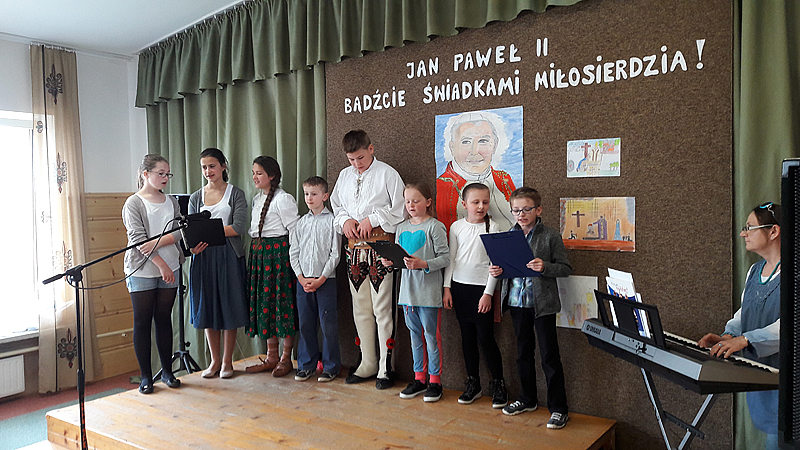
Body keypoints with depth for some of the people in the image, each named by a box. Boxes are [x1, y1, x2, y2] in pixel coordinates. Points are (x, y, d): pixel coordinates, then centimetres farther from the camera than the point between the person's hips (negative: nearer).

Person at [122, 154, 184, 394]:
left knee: (164, 320, 10)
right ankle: (146, 376, 11)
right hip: (142, 271, -4)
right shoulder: (133, 203, -4)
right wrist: (161, 264, -17)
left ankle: (167, 371, 19)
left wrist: (155, 244, -10)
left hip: (169, 270, 4)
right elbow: (138, 238, -12)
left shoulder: (171, 202, 11)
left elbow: (179, 232, 4)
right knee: (142, 322, 2)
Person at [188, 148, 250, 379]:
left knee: (229, 308, 1)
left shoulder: (236, 194, 3)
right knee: (207, 307, 6)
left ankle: (227, 362, 13)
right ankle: (215, 360, 19)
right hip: (204, 257, 3)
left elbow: (239, 227, -8)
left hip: (229, 256, -3)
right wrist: (193, 245, -14)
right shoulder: (195, 197, 13)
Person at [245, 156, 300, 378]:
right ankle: (271, 357, 20)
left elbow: (295, 230, -12)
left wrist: (293, 257, -12)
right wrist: (256, 249, 12)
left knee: (282, 301, -3)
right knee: (264, 301, 10)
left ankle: (286, 358, 8)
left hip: (279, 253, -8)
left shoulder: (283, 199, -10)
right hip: (259, 253, 8)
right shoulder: (257, 199, 16)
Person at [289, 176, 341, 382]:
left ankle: (331, 366, 11)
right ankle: (306, 365, 21)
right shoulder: (302, 222, 11)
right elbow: (293, 252, 10)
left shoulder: (332, 221, -2)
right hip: (303, 280, 4)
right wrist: (301, 278, -2)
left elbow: (335, 253, -6)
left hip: (326, 280, -4)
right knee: (305, 323, 9)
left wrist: (321, 279, -10)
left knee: (328, 323, -1)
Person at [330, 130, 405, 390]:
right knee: (360, 309, 11)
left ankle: (385, 368, 6)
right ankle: (367, 364, 22)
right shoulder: (344, 176, 16)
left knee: (382, 308, -4)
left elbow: (399, 209, -7)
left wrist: (372, 219, -11)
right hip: (354, 248, 6)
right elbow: (336, 205, 23)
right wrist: (345, 220, 3)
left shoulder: (387, 173, -2)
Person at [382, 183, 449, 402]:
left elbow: (445, 257, -12)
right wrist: (390, 261, -5)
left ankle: (435, 380, 14)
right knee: (415, 335, 14)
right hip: (408, 290, 6)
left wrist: (423, 264, -24)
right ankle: (419, 378, 26)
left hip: (429, 292, -6)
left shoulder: (435, 226, -7)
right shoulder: (402, 228, 11)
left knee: (431, 335, 2)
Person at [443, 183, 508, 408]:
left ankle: (498, 384, 14)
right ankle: (473, 384, 22)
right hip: (459, 287, 3)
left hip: (481, 288, -3)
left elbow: (495, 263, -5)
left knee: (485, 337, -3)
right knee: (467, 336, 10)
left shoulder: (492, 227, -4)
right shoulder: (457, 227, 5)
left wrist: (488, 293, -10)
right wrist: (447, 288, 4)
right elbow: (450, 259, 9)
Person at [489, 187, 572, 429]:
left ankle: (559, 408, 12)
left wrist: (544, 267, -24)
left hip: (542, 303, -5)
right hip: (517, 301, 5)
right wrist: (497, 271, -7)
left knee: (549, 355, 1)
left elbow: (566, 268, -7)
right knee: (523, 352, 17)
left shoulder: (551, 236, -7)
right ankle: (527, 399, 33)